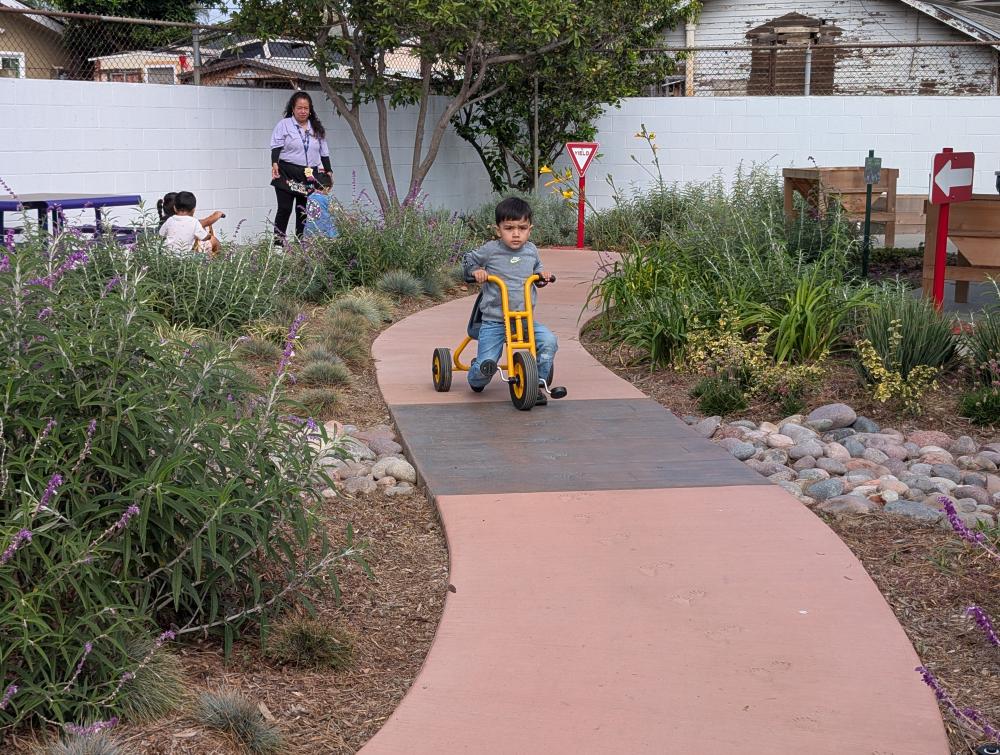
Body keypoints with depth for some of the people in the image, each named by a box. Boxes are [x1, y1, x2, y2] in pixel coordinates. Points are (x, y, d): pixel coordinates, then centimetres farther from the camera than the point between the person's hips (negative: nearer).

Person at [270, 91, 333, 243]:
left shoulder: (317, 128, 16)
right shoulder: (284, 125, 2)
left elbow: (324, 152, 19)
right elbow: (276, 146, -5)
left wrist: (328, 171, 13)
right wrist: (275, 163, -20)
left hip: (310, 177, 4)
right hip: (287, 174, -4)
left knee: (304, 211, 4)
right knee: (285, 208, -7)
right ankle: (278, 241, -4)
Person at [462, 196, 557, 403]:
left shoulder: (531, 251, 6)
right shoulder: (490, 250, -5)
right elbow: (468, 259, 13)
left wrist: (541, 275, 7)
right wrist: (475, 270, -7)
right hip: (493, 321, -3)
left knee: (549, 341, -22)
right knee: (486, 366, -14)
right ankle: (477, 379, 25)